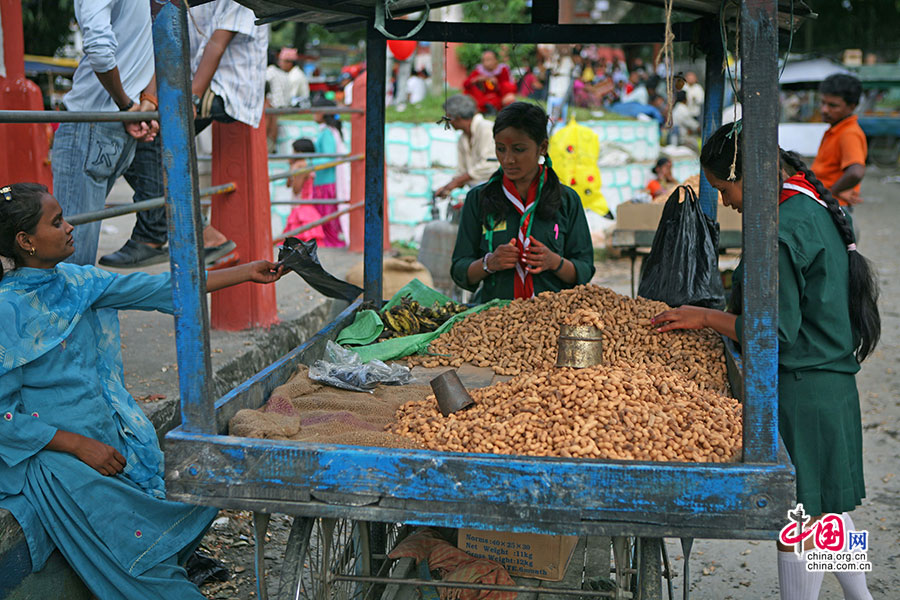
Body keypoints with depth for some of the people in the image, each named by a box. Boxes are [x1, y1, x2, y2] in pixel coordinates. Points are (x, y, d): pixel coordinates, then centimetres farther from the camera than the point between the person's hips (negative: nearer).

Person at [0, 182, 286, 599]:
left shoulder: (77, 282, 4)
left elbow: (161, 289, 5)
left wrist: (247, 272, 4)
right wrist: (81, 446, -18)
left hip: (112, 435, 7)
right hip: (49, 453, -7)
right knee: (133, 537, -22)